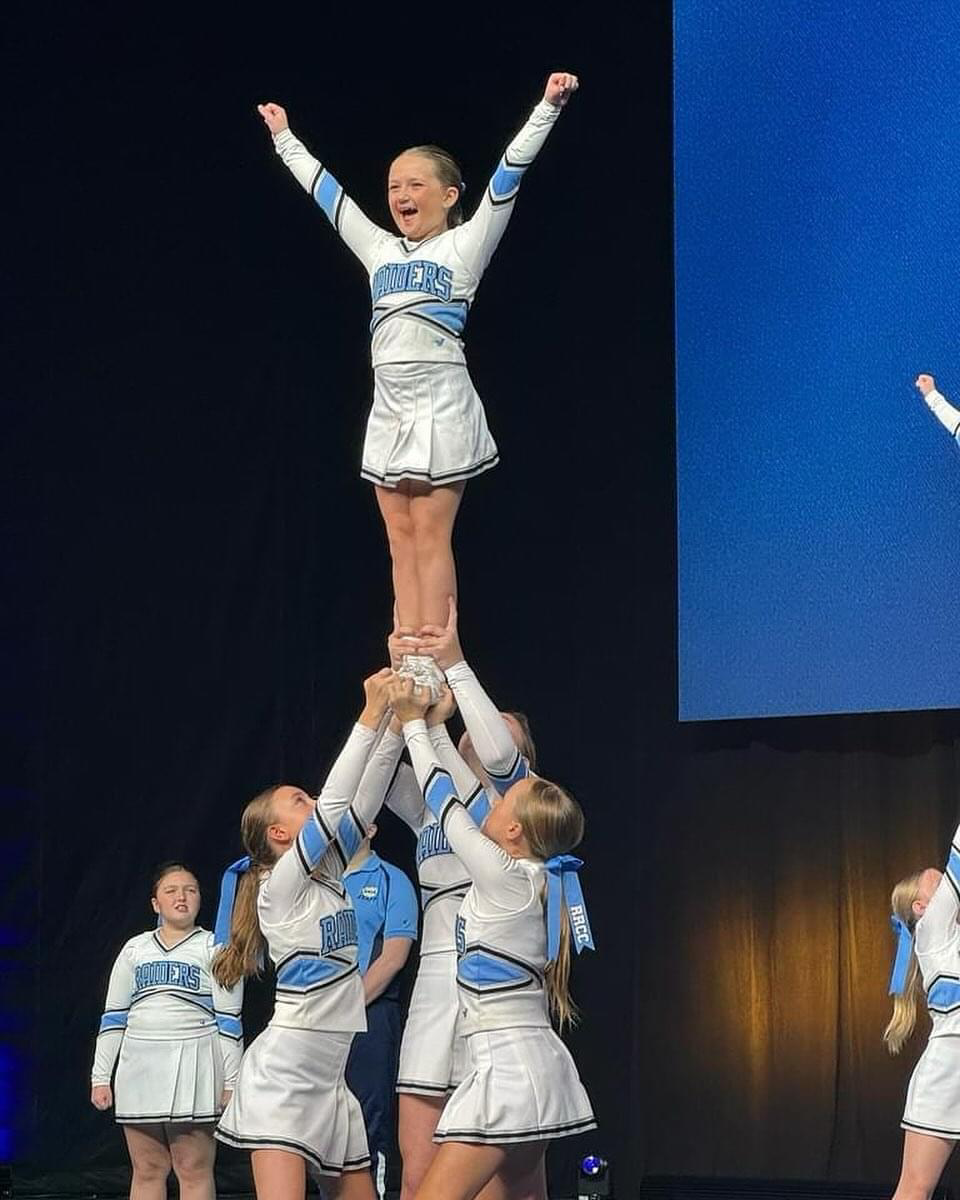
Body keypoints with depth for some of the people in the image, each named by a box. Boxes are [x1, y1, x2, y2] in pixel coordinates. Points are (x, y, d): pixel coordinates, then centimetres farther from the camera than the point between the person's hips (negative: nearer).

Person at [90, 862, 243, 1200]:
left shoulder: (215, 948, 4)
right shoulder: (135, 949, 14)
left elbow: (229, 1020, 0)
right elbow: (113, 1017, 13)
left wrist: (231, 1082, -5)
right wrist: (100, 1077, 7)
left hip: (193, 1069, -3)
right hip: (140, 1067, 3)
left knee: (194, 1172, -5)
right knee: (146, 1172, 5)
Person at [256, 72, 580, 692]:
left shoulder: (465, 246, 2)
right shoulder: (381, 251, 16)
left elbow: (507, 177, -6)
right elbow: (326, 189, 24)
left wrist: (548, 107, -12)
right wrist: (285, 137, 31)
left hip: (440, 403, -6)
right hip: (390, 406, 6)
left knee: (431, 536, -7)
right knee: (402, 540, 3)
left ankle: (435, 665, -7)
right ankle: (408, 665, 3)